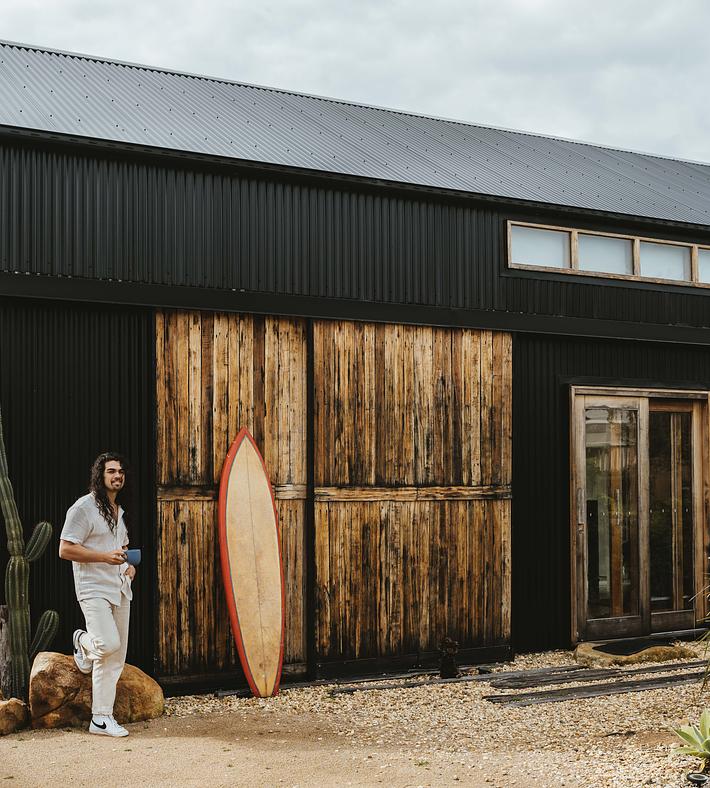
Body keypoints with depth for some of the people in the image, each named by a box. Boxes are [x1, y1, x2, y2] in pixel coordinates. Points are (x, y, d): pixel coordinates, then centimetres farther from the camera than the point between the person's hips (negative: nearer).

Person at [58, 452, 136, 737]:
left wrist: (129, 564, 9)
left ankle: (102, 719, 12)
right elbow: (65, 549, -15)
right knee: (109, 644, -24)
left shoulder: (119, 510, 16)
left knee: (115, 658, 5)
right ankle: (84, 643, 12)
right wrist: (106, 557, -22)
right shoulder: (83, 508, -9)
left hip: (120, 590, 8)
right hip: (94, 589, -8)